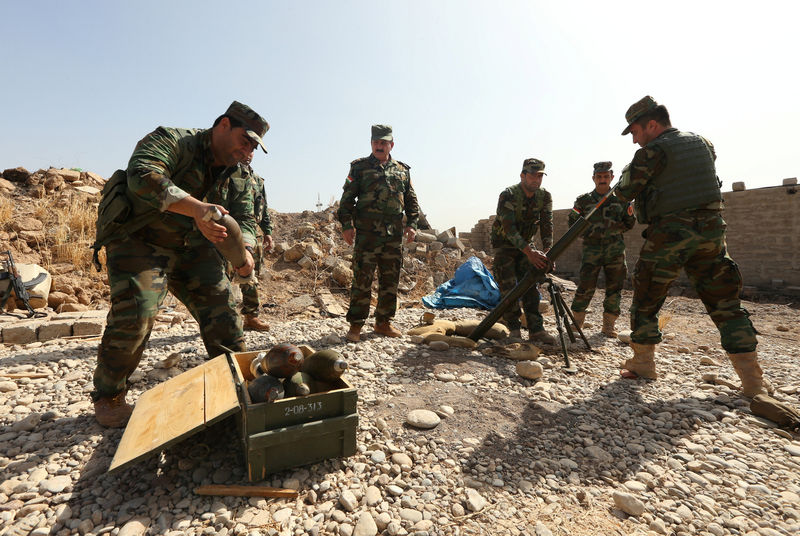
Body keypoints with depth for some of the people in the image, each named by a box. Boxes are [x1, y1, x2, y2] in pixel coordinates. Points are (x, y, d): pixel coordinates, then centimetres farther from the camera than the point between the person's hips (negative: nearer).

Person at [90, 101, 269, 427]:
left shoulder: (236, 179, 4)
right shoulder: (172, 141, -16)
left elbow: (244, 220, 1)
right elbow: (143, 175, -34)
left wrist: (243, 251, -20)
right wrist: (195, 207, -46)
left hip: (189, 247, 6)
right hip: (137, 240, -6)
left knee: (220, 303, -1)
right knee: (135, 312, -18)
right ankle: (108, 397, 6)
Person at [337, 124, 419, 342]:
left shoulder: (403, 170, 17)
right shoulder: (359, 167, 7)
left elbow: (411, 201, 19)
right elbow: (347, 199, 3)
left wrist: (412, 223, 6)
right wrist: (346, 224, -7)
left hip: (395, 235, 4)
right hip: (366, 232, -4)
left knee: (390, 280, 8)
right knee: (362, 280, -5)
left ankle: (384, 322, 21)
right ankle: (356, 325, 5)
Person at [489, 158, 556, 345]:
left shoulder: (545, 197, -7)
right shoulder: (508, 195, -24)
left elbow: (547, 226, -11)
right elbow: (509, 229, -32)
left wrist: (546, 251, -27)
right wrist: (530, 252, -40)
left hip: (526, 244, 5)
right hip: (504, 243, -4)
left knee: (530, 286, -2)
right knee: (508, 287, -10)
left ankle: (536, 330, 0)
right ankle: (514, 329, 3)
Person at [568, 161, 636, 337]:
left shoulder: (620, 199, 8)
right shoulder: (583, 200, 3)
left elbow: (628, 225, 15)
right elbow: (572, 222, 8)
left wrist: (630, 215, -7)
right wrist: (587, 232, -8)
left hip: (615, 250, 3)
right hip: (591, 250, -2)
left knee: (614, 288, 5)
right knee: (586, 288, -7)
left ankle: (608, 325, 17)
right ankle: (576, 322, 9)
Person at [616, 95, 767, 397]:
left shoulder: (652, 152, -8)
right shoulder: (702, 143, 13)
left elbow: (624, 194, -7)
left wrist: (627, 177, 15)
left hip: (669, 236, -6)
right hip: (711, 232, 6)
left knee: (645, 300, 9)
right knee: (725, 304, 11)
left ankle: (643, 365, 15)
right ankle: (753, 381, 13)